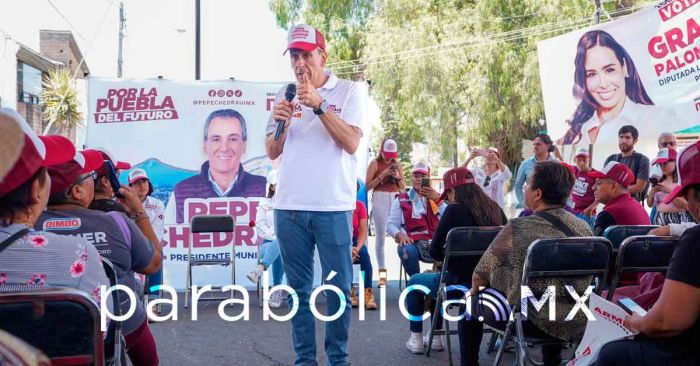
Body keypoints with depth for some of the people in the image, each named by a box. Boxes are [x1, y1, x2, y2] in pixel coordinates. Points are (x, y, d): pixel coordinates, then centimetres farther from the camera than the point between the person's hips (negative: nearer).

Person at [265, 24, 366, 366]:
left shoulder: (350, 91, 2)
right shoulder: (284, 96, 12)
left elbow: (351, 143, -10)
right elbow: (272, 152, 12)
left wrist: (318, 104, -16)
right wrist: (280, 124, -8)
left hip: (333, 207, -3)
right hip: (289, 208, 3)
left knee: (338, 288, 1)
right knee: (299, 289, 8)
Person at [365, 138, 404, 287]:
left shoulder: (397, 164, 15)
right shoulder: (375, 164, 4)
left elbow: (403, 188, 17)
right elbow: (368, 186, -2)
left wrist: (398, 177, -2)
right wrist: (382, 176, -12)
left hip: (396, 199, 3)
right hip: (380, 199, -3)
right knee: (380, 236, -3)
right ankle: (382, 273, -1)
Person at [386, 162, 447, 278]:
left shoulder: (436, 197, 18)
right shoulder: (401, 200, 14)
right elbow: (391, 224, 6)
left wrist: (437, 199, -12)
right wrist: (400, 235, -14)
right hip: (412, 243, -1)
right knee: (406, 250, -35)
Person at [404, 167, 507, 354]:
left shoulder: (454, 210, -14)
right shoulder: (495, 208, 0)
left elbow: (434, 251, -11)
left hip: (461, 282, -6)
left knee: (414, 281, 24)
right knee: (436, 277, 34)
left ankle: (416, 339, 26)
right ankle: (435, 337, 39)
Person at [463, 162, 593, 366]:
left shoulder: (518, 228, -17)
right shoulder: (584, 228, 0)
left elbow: (480, 276, -8)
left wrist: (475, 289, 15)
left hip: (533, 322, -5)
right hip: (579, 322, 6)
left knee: (471, 303, 18)